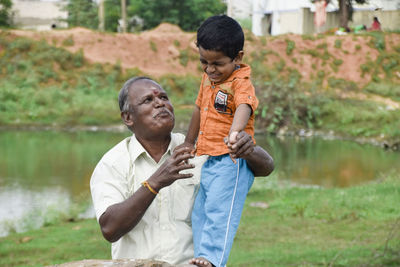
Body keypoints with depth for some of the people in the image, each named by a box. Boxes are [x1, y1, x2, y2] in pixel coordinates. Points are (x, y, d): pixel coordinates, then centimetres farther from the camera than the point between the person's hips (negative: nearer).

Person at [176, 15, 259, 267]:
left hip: (231, 162, -9)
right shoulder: (208, 78, 11)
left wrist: (234, 131, -58)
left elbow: (244, 106, -37)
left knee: (219, 211, -20)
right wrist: (189, 142, 34)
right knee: (200, 214, 11)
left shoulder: (241, 83, -16)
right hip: (208, 161, 9)